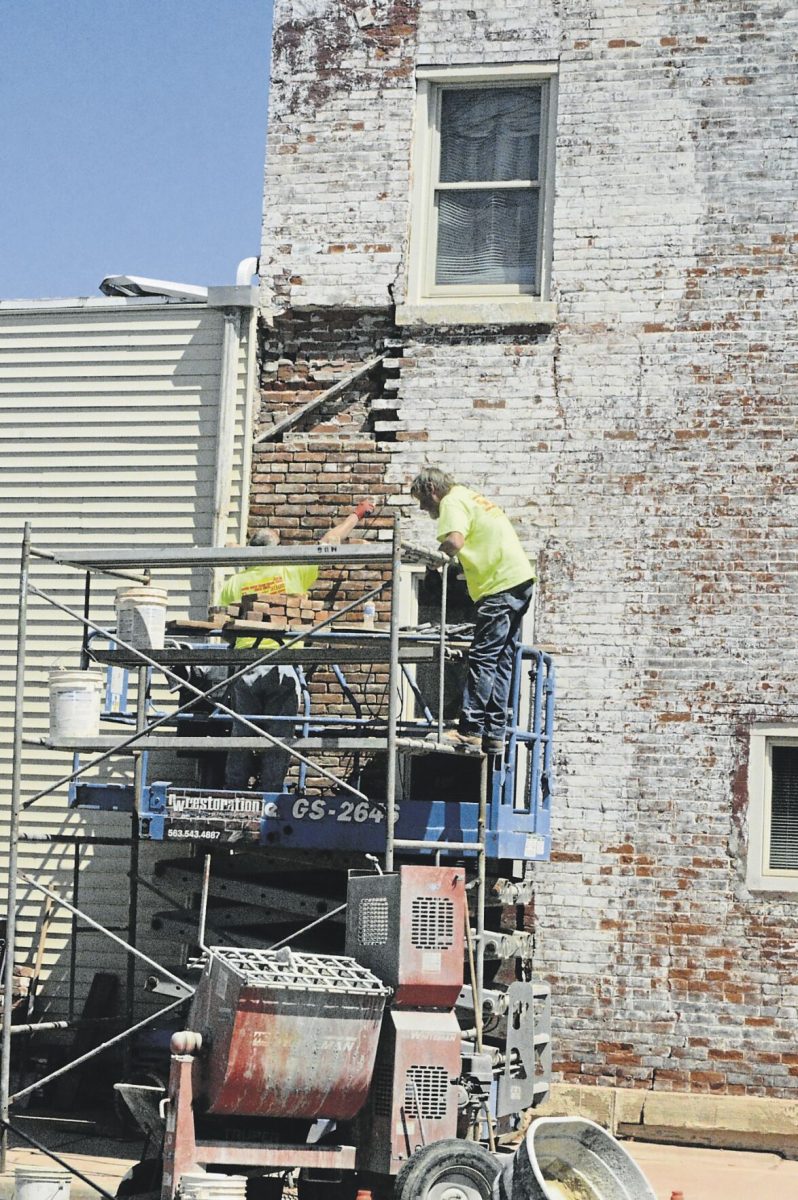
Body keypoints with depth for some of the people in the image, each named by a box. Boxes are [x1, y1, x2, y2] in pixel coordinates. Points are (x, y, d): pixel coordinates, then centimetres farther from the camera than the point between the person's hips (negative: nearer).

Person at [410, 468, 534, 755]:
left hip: (503, 586, -10)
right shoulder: (470, 497, 25)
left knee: (483, 657, -11)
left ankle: (470, 730, -14)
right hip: (520, 581, 10)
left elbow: (454, 541, -22)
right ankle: (495, 735, 9)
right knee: (501, 661, 8)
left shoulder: (452, 502, -5)